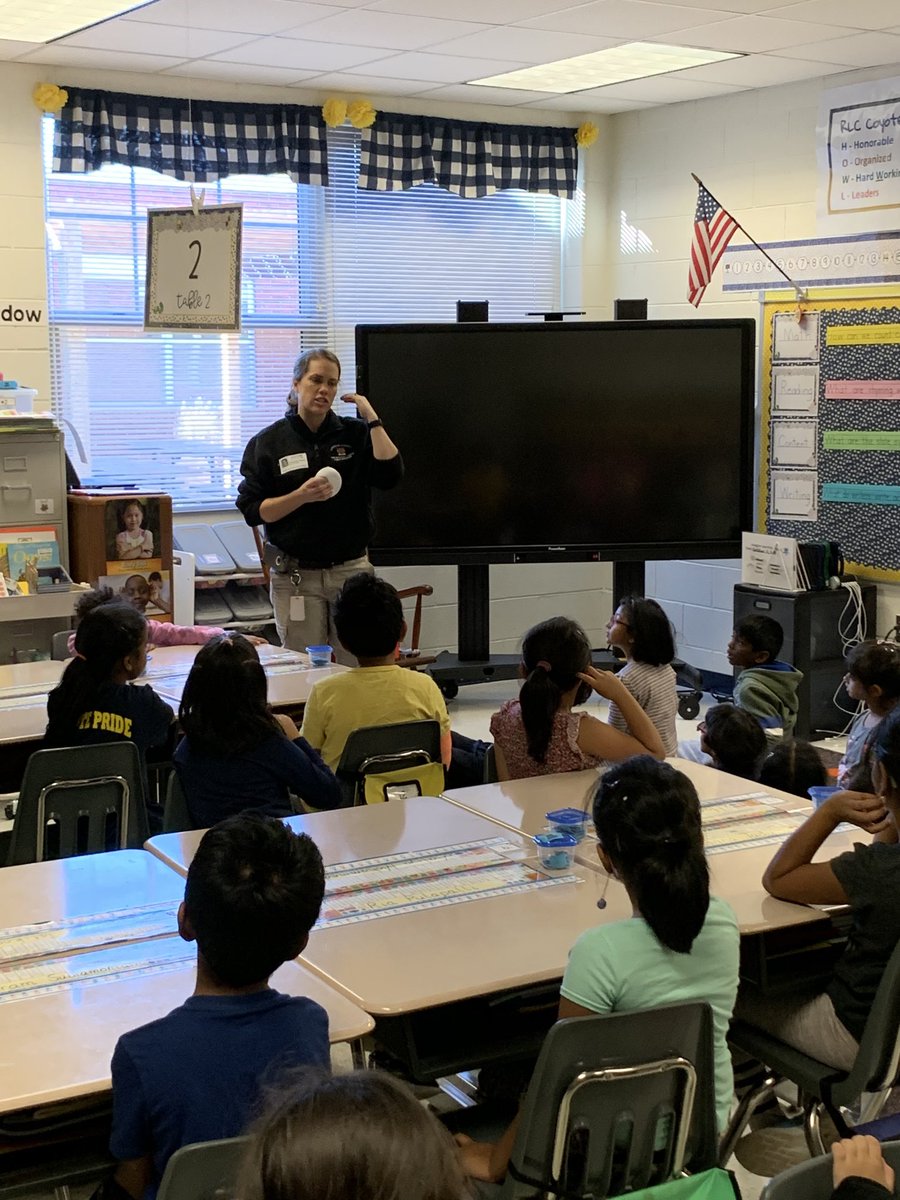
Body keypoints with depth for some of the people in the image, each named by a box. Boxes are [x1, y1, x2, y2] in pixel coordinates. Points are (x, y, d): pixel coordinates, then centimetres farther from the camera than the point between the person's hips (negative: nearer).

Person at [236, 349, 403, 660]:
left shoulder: (354, 434, 8)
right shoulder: (267, 443, 3)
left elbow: (390, 474, -8)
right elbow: (252, 511, -2)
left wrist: (371, 418, -7)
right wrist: (302, 496, -15)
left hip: (351, 569, 1)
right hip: (295, 575, -1)